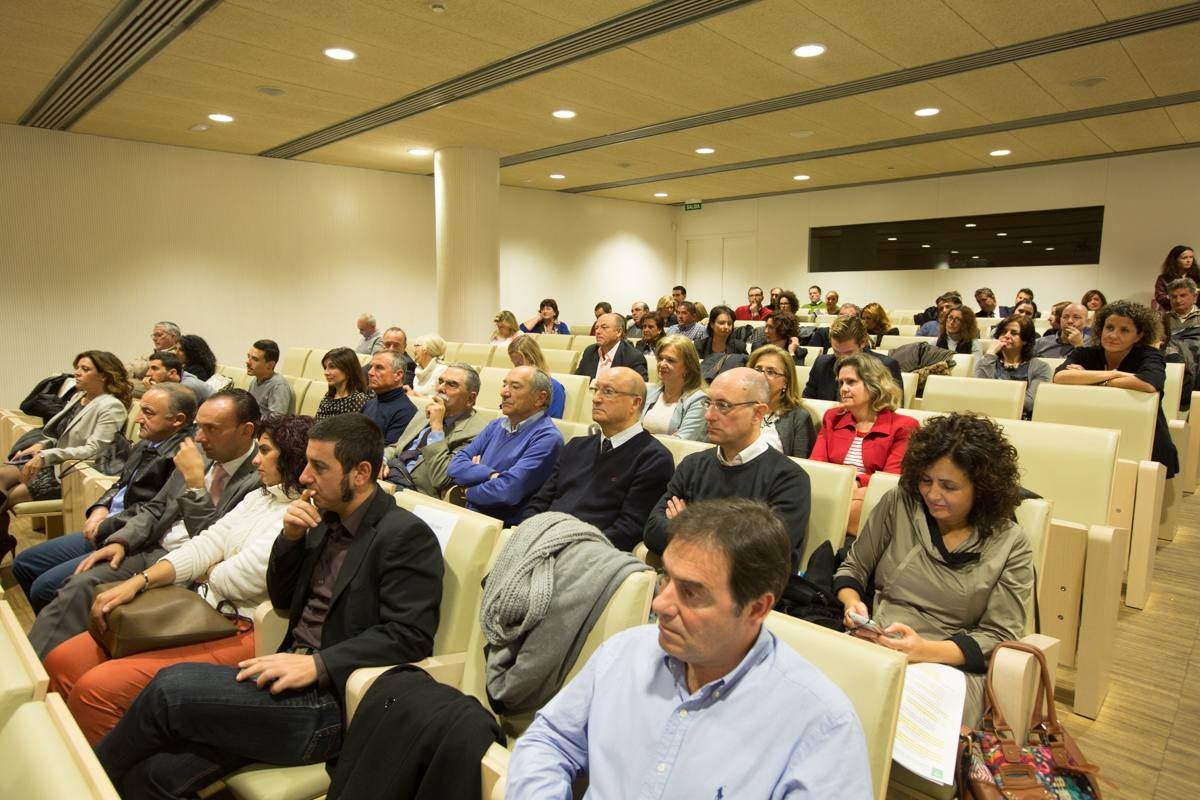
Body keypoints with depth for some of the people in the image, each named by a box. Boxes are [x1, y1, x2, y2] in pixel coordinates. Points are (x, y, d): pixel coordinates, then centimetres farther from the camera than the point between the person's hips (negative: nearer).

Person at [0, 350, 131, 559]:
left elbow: (93, 450, -21)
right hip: (50, 461, 8)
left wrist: (46, 456, -24)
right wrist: (41, 445, 2)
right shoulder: (78, 396, 12)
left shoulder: (111, 407, -14)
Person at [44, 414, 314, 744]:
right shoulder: (259, 497, 15)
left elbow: (239, 579, -19)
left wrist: (208, 572, 3)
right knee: (62, 662, 8)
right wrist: (137, 582, -4)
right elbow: (204, 544, 8)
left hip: (239, 633, -10)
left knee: (97, 688, -17)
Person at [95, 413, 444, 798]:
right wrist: (290, 538, -1)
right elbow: (283, 601, 17)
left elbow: (410, 636, -20)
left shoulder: (407, 536, -14)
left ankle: (98, 769, 13)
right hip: (291, 678, 7)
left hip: (335, 701, -7)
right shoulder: (326, 518, 10)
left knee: (172, 687, -13)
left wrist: (317, 664, -25)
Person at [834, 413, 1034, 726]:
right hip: (868, 647, 2)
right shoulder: (898, 504, 7)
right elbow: (853, 569, 15)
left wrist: (925, 650, -17)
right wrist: (852, 603, -8)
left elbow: (998, 637, 0)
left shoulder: (1010, 544, 3)